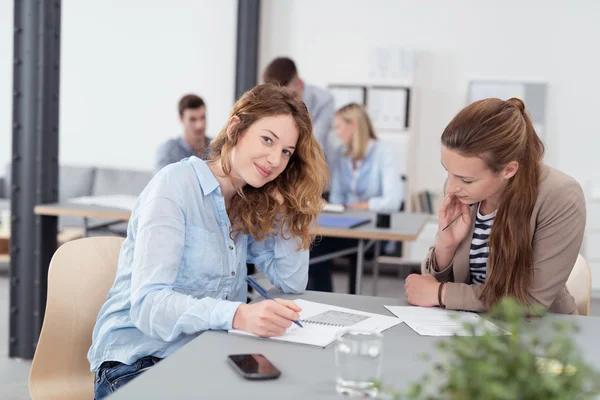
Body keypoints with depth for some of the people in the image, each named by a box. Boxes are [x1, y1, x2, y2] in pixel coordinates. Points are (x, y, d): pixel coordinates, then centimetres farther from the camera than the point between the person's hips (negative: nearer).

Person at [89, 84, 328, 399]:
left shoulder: (249, 207, 10)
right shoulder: (176, 184, -11)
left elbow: (292, 281, 9)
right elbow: (148, 304, -22)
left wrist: (285, 206, 1)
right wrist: (239, 316, -38)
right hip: (138, 363, -6)